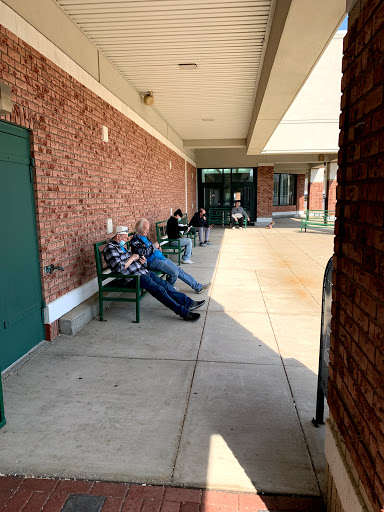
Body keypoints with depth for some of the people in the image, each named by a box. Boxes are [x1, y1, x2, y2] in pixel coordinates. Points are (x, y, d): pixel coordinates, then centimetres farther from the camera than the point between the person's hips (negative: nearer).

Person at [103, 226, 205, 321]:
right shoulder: (110, 248, -11)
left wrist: (141, 261, 6)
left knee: (165, 284, 2)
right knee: (159, 290, -19)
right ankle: (183, 312, -19)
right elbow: (119, 268, -23)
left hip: (142, 271, 10)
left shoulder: (121, 246, 19)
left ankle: (188, 303, 6)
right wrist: (132, 257, -13)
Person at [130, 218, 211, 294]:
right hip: (152, 261, -10)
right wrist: (153, 246, -13)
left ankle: (198, 287, 9)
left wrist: (158, 248, 13)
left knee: (179, 270, 4)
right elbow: (142, 253, -26)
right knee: (174, 273, -21)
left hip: (160, 257, 10)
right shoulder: (135, 240, -11)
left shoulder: (144, 237, 18)